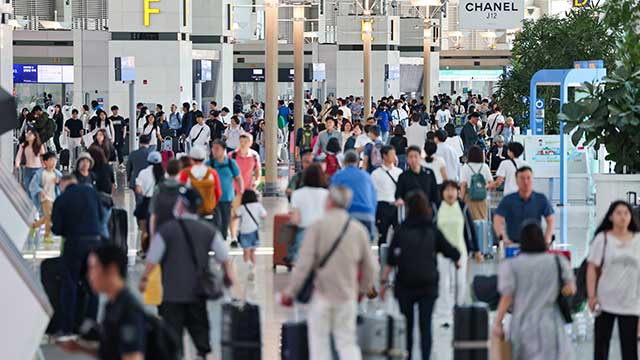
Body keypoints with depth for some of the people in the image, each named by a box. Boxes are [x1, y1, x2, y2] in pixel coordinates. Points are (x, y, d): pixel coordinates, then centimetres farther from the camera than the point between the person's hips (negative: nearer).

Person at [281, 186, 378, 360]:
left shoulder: (318, 226, -10)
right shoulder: (359, 229, 1)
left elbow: (304, 263, -12)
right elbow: (370, 266, 8)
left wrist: (289, 292, -3)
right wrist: (363, 289, 26)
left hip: (322, 294, -3)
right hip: (347, 295, 3)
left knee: (319, 341, 7)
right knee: (347, 342, 10)